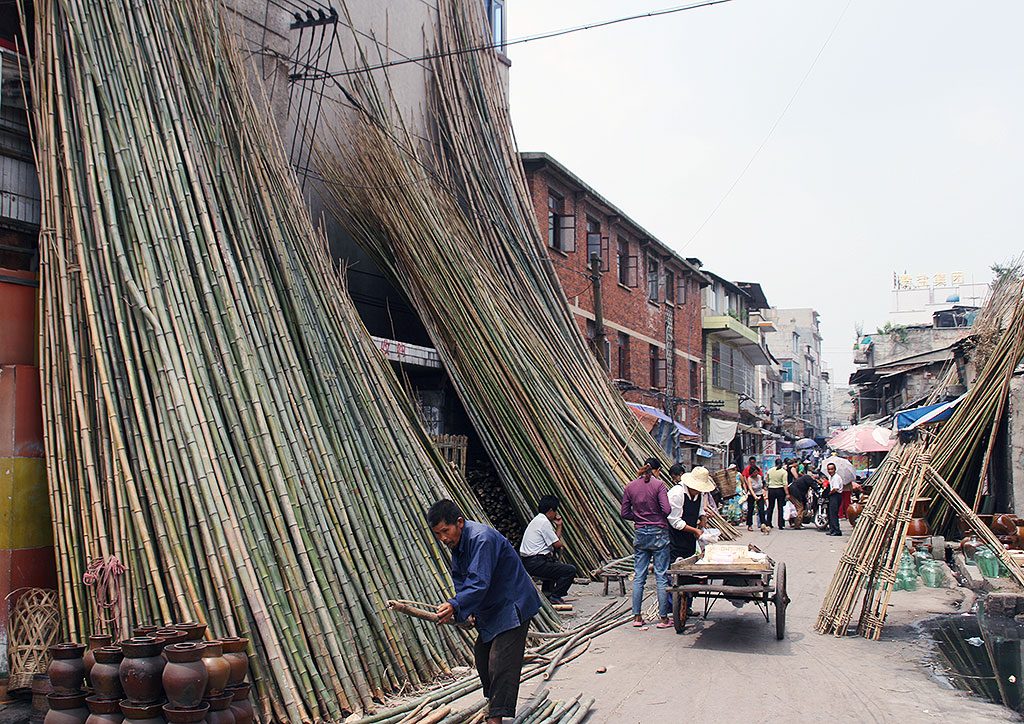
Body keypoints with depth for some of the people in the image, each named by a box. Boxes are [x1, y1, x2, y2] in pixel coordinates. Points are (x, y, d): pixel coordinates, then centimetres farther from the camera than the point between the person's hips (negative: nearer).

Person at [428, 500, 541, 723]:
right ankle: (493, 700, 35)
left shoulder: (481, 539, -28)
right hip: (490, 609, 10)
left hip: (513, 606, -10)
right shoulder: (456, 543, 3)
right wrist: (468, 609, -2)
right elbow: (460, 579, 11)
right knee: (482, 656, 17)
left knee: (501, 661, -14)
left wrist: (455, 605, -44)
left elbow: (479, 582, -36)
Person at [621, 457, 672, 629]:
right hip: (659, 533, -4)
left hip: (640, 534, 4)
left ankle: (637, 616, 11)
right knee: (661, 576, 2)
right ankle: (663, 618, 4)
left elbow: (625, 513, 5)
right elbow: (667, 510, -15)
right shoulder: (658, 485, -9)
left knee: (639, 576, 9)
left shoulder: (630, 487, 3)